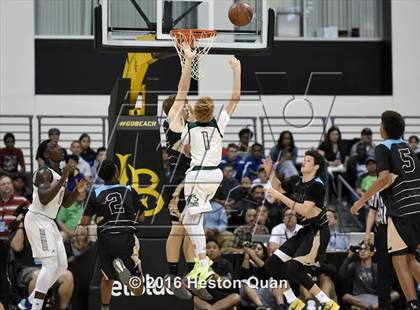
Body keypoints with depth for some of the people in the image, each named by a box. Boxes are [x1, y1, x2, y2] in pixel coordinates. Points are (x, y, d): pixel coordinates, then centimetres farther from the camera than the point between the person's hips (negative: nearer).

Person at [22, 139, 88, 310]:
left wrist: (78, 191, 3)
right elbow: (44, 199, -28)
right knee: (50, 264, -16)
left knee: (61, 265, 10)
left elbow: (65, 202, 20)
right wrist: (62, 180, -27)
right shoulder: (44, 173, -15)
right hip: (37, 219, -10)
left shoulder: (60, 174, 14)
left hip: (49, 222, 10)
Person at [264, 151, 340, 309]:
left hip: (318, 232, -9)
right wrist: (271, 173, 7)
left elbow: (304, 210, -26)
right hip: (304, 231, 9)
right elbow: (278, 187, 25)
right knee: (272, 263, 4)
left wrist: (280, 196, -24)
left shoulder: (316, 185, -16)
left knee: (293, 269, -20)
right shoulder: (296, 181, 6)